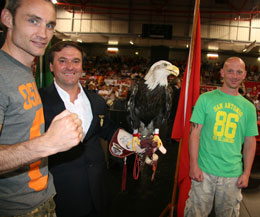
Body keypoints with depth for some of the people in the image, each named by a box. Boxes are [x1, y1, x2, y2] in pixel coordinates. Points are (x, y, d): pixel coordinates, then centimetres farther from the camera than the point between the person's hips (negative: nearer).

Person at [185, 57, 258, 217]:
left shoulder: (249, 107, 5)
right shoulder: (206, 99, -3)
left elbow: (250, 142, 9)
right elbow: (195, 133, -4)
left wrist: (247, 173, 4)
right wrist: (194, 165, -9)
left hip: (233, 174, 3)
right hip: (204, 170, -2)